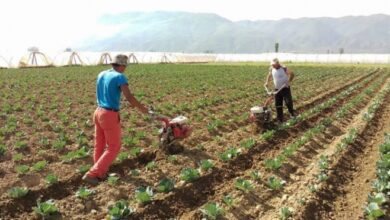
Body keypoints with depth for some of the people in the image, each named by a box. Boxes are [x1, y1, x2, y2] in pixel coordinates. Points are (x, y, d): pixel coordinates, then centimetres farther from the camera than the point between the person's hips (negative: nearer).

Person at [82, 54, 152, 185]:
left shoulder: (101, 74, 10)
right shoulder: (120, 77, -14)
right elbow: (129, 98, -23)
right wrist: (146, 111, -17)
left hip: (99, 112, 8)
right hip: (110, 116, -8)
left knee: (99, 145, 17)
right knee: (113, 148, 4)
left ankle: (100, 174, 30)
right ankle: (91, 174, 0)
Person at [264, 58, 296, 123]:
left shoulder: (283, 68, -15)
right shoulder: (272, 69, 2)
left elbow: (292, 73, -25)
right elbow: (269, 75, 19)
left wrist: (288, 82, -29)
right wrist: (267, 82, 5)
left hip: (285, 88, -5)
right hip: (277, 89, 5)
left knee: (288, 102, -13)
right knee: (278, 105, 4)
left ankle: (292, 113, 16)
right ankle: (280, 119, 14)